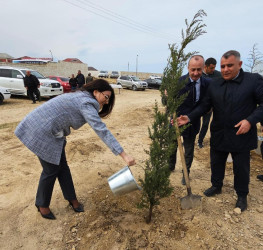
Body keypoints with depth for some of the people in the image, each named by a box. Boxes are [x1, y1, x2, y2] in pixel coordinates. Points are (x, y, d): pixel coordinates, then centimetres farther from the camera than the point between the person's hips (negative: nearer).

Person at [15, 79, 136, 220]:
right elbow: (102, 131, -32)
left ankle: (72, 199, 28)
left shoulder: (82, 97, 8)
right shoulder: (87, 103, -22)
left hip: (51, 132, 9)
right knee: (51, 170, 4)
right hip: (41, 131, -9)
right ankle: (42, 205, 28)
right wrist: (124, 155, -35)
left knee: (62, 166, 13)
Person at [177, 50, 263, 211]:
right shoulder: (214, 86, 4)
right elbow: (205, 106, 2)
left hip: (242, 135, -3)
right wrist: (189, 118, -12)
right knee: (216, 163, 19)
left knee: (241, 167, 12)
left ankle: (242, 195, 36)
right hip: (218, 136, 4)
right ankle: (217, 186, 44)